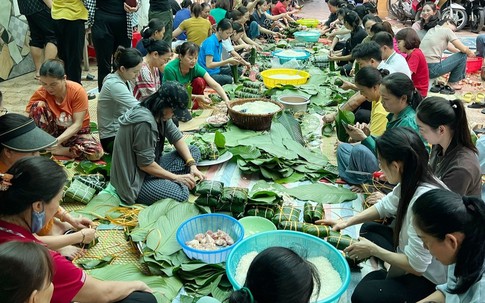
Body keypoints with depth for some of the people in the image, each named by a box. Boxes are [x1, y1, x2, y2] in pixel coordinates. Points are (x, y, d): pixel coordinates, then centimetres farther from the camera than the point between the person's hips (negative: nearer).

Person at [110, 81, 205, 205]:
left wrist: (192, 165, -7)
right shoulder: (144, 121, -28)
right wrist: (176, 177, -16)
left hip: (150, 166, 10)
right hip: (134, 180, -10)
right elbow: (145, 164, -25)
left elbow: (177, 138, 6)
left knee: (194, 151, 7)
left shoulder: (160, 114, 0)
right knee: (181, 193, -32)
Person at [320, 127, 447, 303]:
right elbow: (384, 206, 9)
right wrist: (346, 222, 4)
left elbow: (416, 265, -29)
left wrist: (372, 250, -16)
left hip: (429, 279, -8)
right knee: (368, 229, 14)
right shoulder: (413, 180, -11)